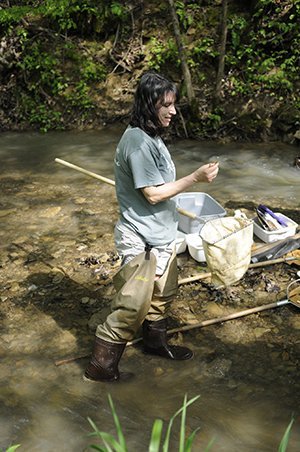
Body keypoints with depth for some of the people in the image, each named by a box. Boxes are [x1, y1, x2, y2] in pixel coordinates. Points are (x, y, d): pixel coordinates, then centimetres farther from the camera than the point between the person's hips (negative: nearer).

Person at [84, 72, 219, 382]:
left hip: (161, 234, 10)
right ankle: (100, 365, 13)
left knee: (164, 292, 24)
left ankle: (155, 341, 45)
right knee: (132, 306, -1)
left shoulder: (151, 136, 7)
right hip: (141, 240, -10)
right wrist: (196, 178, -21)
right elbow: (153, 194, -23)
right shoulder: (138, 142, -23)